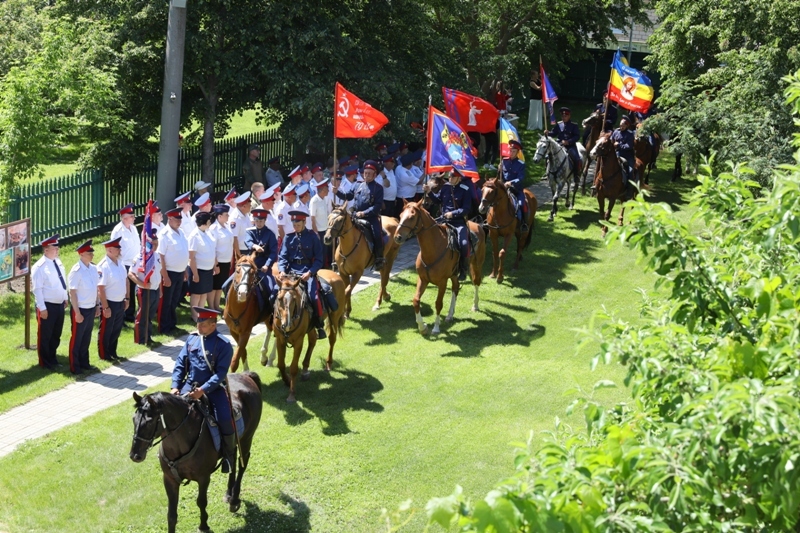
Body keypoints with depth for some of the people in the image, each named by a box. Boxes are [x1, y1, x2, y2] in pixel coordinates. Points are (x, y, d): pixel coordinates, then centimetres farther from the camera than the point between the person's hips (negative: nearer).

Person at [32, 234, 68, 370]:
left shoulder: (58, 262, 5)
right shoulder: (39, 267, -18)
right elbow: (37, 289, -18)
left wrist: (65, 299, 16)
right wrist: (42, 308, -19)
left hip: (60, 304, 7)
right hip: (48, 306, -7)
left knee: (56, 335, 18)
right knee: (45, 335, 7)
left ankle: (52, 359, 34)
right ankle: (45, 362, 20)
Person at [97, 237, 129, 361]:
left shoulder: (120, 262, 2)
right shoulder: (103, 266, -22)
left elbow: (126, 280, 13)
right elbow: (100, 288, -22)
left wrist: (127, 298, 12)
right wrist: (105, 307, -21)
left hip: (120, 303, 8)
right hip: (109, 303, -8)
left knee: (116, 330, 20)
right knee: (105, 331, 9)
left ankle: (112, 352, 35)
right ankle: (104, 355, 22)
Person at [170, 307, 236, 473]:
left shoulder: (223, 345, -10)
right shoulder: (192, 339, 4)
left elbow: (221, 373, -16)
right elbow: (180, 364, 6)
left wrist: (203, 390, -26)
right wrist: (175, 386, -7)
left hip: (213, 388, -4)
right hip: (190, 385, 4)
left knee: (225, 420, -22)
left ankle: (229, 455, 1)